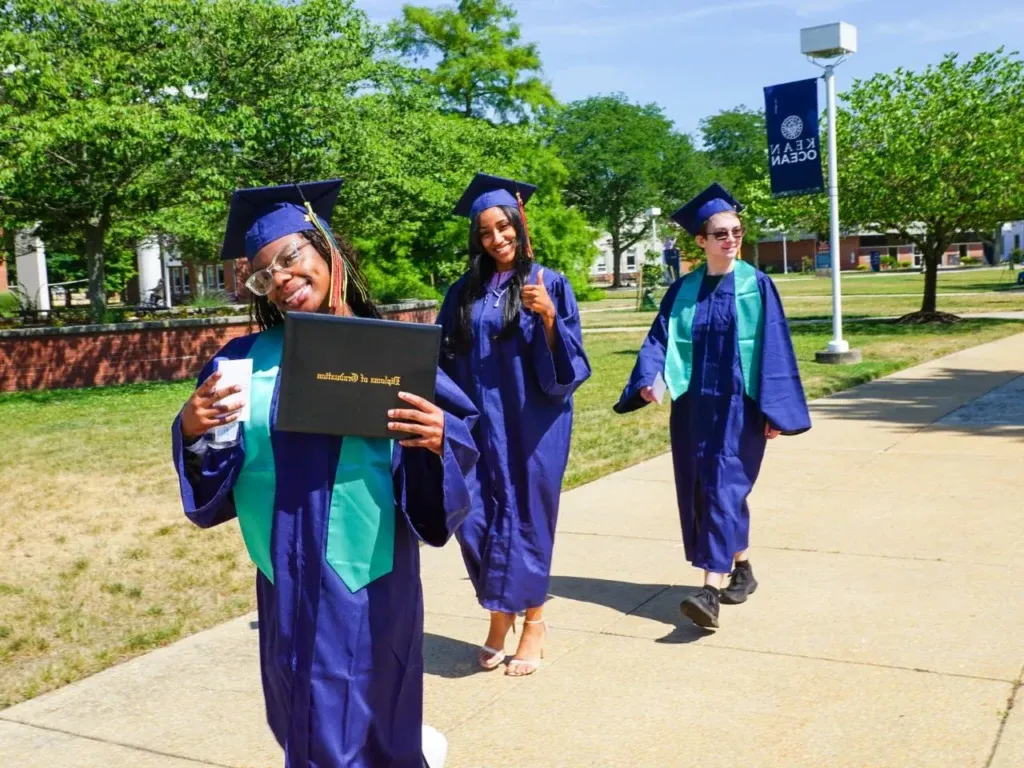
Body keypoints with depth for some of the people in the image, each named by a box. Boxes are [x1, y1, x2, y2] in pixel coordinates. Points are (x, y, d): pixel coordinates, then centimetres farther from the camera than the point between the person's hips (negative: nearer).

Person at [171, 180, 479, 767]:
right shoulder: (246, 361, 3)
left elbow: (464, 432, -8)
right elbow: (214, 468, 3)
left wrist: (438, 438, -28)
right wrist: (192, 430, -16)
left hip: (370, 578, -3)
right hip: (288, 576, 4)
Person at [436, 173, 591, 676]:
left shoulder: (550, 284, -2)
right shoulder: (465, 291, 8)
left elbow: (568, 362, -7)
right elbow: (446, 357, 12)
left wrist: (548, 317, -22)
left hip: (531, 425, -3)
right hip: (480, 424, 3)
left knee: (526, 518, 3)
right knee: (475, 520, 3)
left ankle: (532, 621, 18)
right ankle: (499, 611, 23)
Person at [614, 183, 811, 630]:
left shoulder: (757, 285, -2)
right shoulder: (684, 290, 7)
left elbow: (774, 350, -4)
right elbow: (659, 338, 0)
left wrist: (773, 410, -9)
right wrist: (649, 379, -19)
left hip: (738, 404, -4)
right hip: (693, 404, 5)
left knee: (723, 488, -12)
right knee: (701, 491, 10)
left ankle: (711, 591, -16)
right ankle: (741, 569, 29)